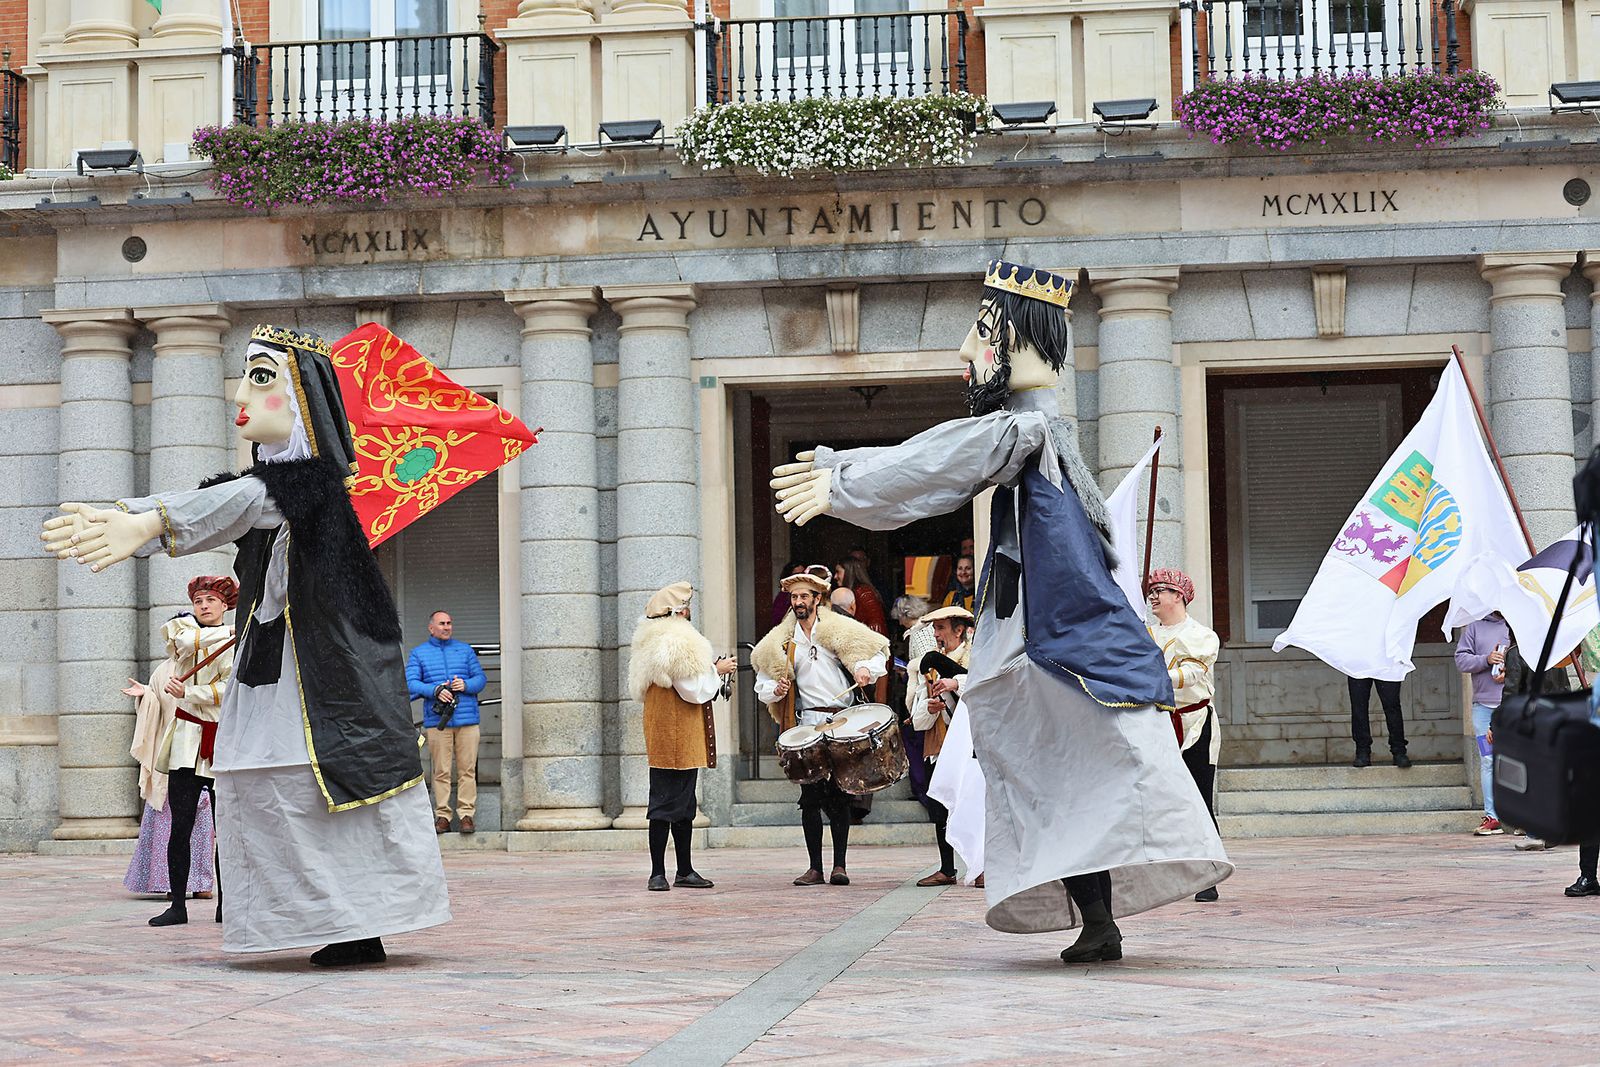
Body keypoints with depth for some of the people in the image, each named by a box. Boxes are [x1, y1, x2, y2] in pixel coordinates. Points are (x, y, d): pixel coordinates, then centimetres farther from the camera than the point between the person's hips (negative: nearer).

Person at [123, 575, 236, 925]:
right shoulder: (181, 628, 13)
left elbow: (229, 690, -5)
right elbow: (186, 640, -13)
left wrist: (188, 692, -14)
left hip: (224, 743, 0)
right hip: (187, 742, 0)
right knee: (180, 826, -7)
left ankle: (225, 904, 7)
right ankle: (177, 905, -5)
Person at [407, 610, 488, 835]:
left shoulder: (465, 650, 17)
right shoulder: (418, 654, 12)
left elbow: (481, 678, 13)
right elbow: (411, 683, 1)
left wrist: (465, 685, -9)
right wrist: (435, 690, -15)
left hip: (467, 718, 1)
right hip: (436, 721, -1)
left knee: (467, 769, -2)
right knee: (441, 771, -3)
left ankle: (467, 814, 0)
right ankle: (442, 816, 1)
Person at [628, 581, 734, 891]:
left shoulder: (651, 641, 16)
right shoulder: (679, 641, -16)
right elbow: (694, 690, -18)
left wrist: (710, 671, 18)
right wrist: (717, 670, -3)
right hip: (677, 737, -10)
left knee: (682, 805, 13)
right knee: (668, 803, -8)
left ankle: (684, 871, 18)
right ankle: (658, 873, -7)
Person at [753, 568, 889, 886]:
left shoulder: (840, 630, 2)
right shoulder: (781, 642, 9)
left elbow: (877, 654, 5)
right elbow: (763, 687, 14)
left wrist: (865, 669, -15)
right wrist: (776, 689, -8)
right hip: (808, 722, 2)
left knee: (839, 794, -1)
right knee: (811, 795, -2)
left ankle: (840, 865, 5)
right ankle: (815, 867, 3)